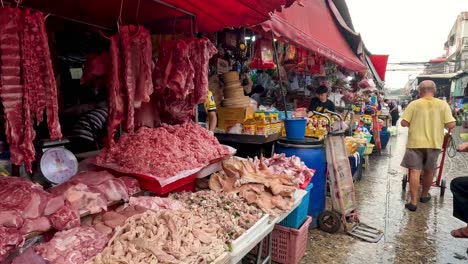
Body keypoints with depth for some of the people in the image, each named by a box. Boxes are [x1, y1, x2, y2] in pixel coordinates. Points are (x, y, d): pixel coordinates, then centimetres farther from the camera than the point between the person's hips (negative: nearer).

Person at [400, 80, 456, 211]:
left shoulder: (414, 104, -6)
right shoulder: (443, 104, -2)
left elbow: (404, 123, -10)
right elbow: (451, 125, -7)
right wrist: (440, 124, 13)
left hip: (416, 142, -2)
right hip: (434, 143, 2)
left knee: (415, 171, -1)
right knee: (429, 171, 18)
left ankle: (413, 202, -3)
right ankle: (424, 195, 36)